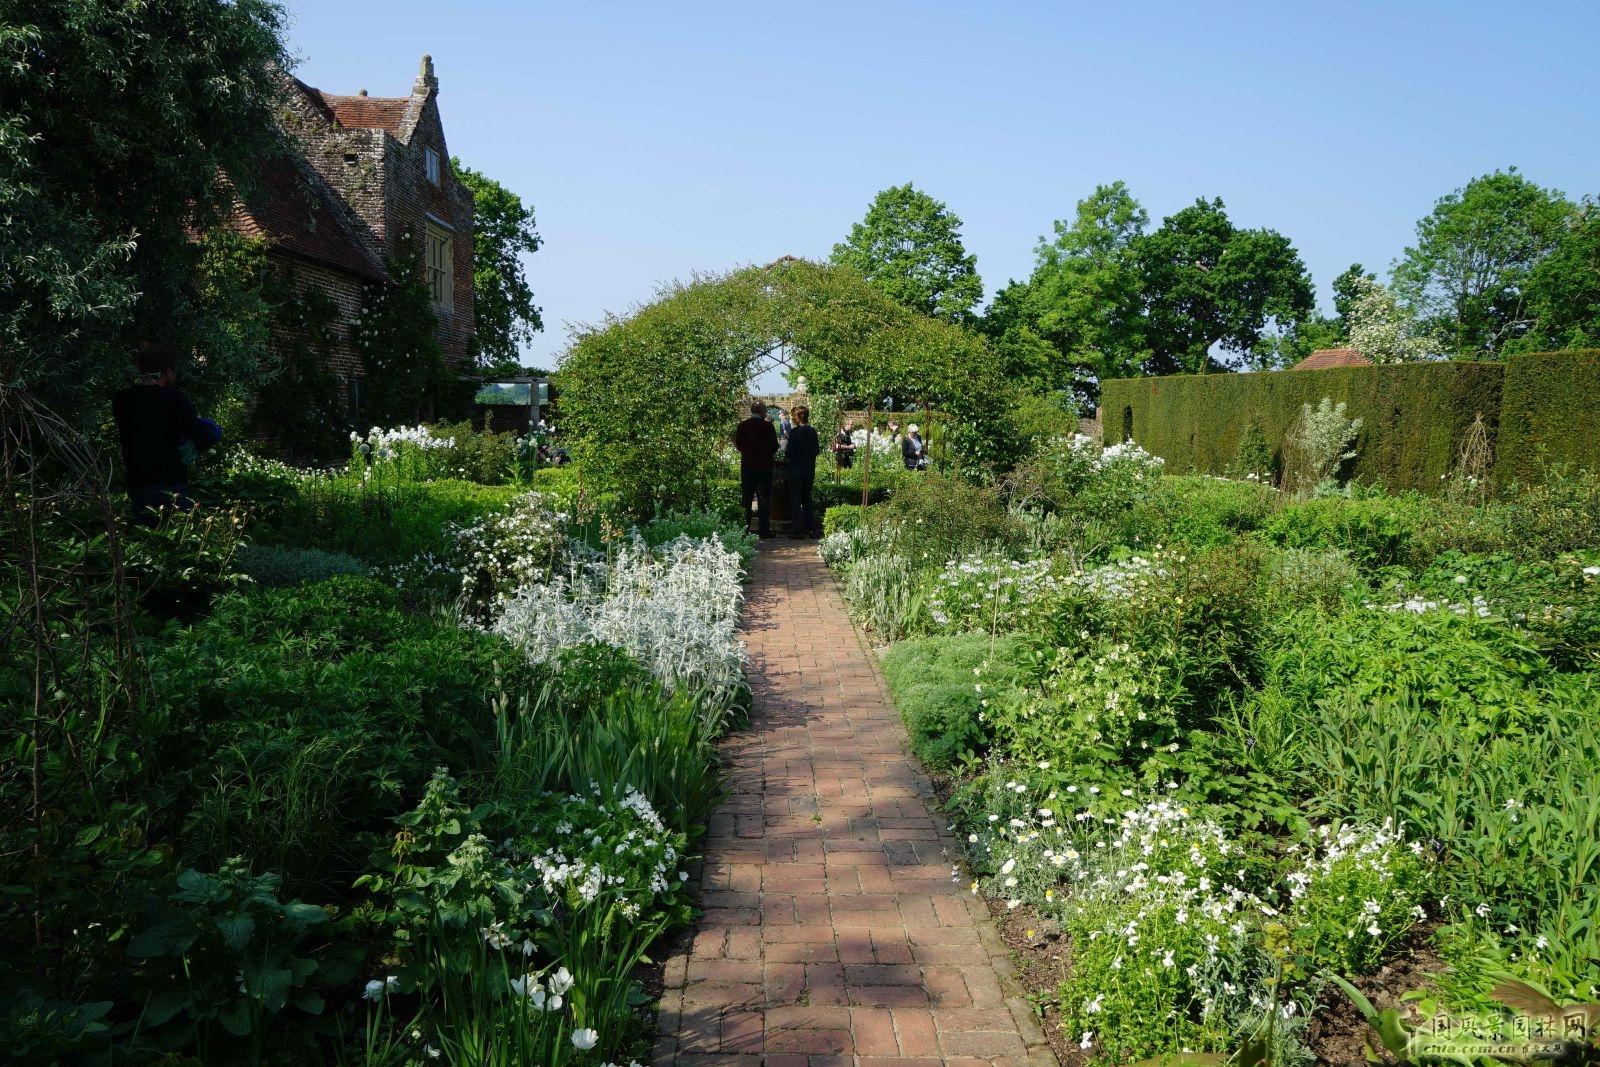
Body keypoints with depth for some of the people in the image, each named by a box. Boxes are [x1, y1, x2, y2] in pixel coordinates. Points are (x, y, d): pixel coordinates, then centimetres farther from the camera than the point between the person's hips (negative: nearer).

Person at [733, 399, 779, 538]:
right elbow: (774, 446, -6)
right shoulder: (767, 426, -10)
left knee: (746, 498, 9)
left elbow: (738, 445, 7)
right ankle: (764, 530, 0)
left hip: (746, 466, 3)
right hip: (764, 466, -3)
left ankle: (745, 528, 9)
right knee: (764, 499, 1)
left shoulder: (742, 426, -1)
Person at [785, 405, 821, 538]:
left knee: (795, 500, 1)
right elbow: (817, 451, 6)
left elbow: (790, 452, -16)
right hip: (810, 471, 6)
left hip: (796, 470, -5)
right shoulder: (813, 431, 1)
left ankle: (797, 529, -1)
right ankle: (810, 528, 17)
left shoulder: (795, 432, -15)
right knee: (807, 498, 15)